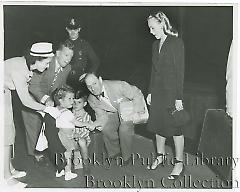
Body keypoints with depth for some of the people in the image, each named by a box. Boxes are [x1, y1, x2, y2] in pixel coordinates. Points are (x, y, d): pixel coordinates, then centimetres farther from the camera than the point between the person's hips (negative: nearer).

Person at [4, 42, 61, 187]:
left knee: (9, 131, 12)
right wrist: (46, 108, -18)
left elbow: (25, 91, 8)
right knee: (6, 132, -7)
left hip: (5, 92, 9)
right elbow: (25, 101, -27)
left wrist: (40, 105, 2)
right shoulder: (18, 70, -31)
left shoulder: (28, 65, -4)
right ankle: (7, 176, 0)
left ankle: (10, 169, 22)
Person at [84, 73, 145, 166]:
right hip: (112, 114, 4)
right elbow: (102, 115, -10)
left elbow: (137, 95, -22)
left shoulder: (117, 86, -32)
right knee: (106, 129, -21)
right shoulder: (92, 100, -16)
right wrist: (93, 125, -31)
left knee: (124, 129, -28)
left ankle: (126, 156, -3)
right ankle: (115, 152, 7)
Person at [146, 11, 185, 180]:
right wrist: (150, 92, 15)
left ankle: (179, 163, 14)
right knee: (158, 125, 14)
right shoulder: (156, 44, 11)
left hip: (172, 91, -7)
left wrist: (179, 97, -16)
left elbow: (180, 71, -14)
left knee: (175, 127, 1)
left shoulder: (176, 43, -12)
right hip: (158, 90, 7)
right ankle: (160, 156, 31)